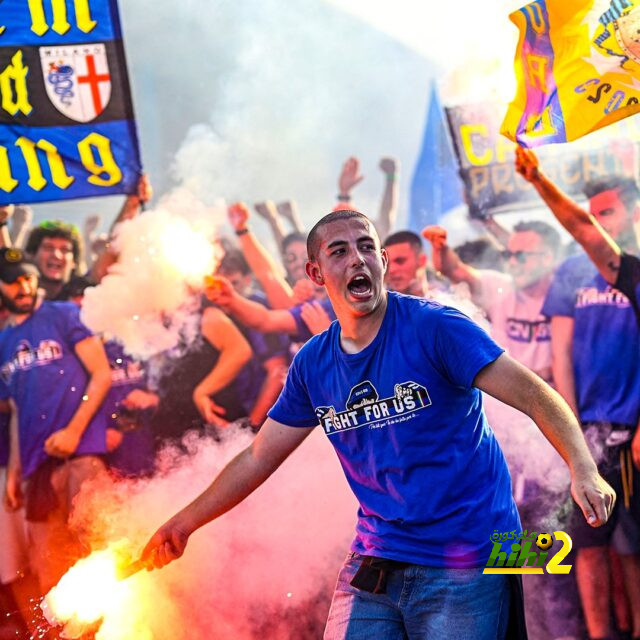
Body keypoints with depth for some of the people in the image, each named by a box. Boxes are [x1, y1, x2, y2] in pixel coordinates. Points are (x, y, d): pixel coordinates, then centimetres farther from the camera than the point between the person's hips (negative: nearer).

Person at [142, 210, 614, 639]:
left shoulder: (435, 328, -11)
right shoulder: (313, 364, 6)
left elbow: (533, 395, -17)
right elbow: (258, 458, 15)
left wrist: (583, 469, -34)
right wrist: (183, 524, 15)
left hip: (464, 565, -5)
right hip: (374, 562, 5)